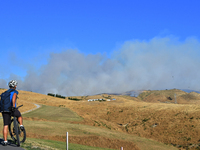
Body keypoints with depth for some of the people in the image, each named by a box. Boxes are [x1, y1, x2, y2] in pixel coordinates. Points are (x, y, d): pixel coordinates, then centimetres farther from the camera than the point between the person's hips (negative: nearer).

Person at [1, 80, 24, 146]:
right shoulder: (15, 92, 3)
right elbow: (13, 98, -19)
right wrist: (13, 106, -27)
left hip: (5, 110, 4)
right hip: (12, 109, -4)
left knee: (5, 126, 3)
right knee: (19, 116, 29)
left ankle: (5, 141, -1)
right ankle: (21, 125, 9)